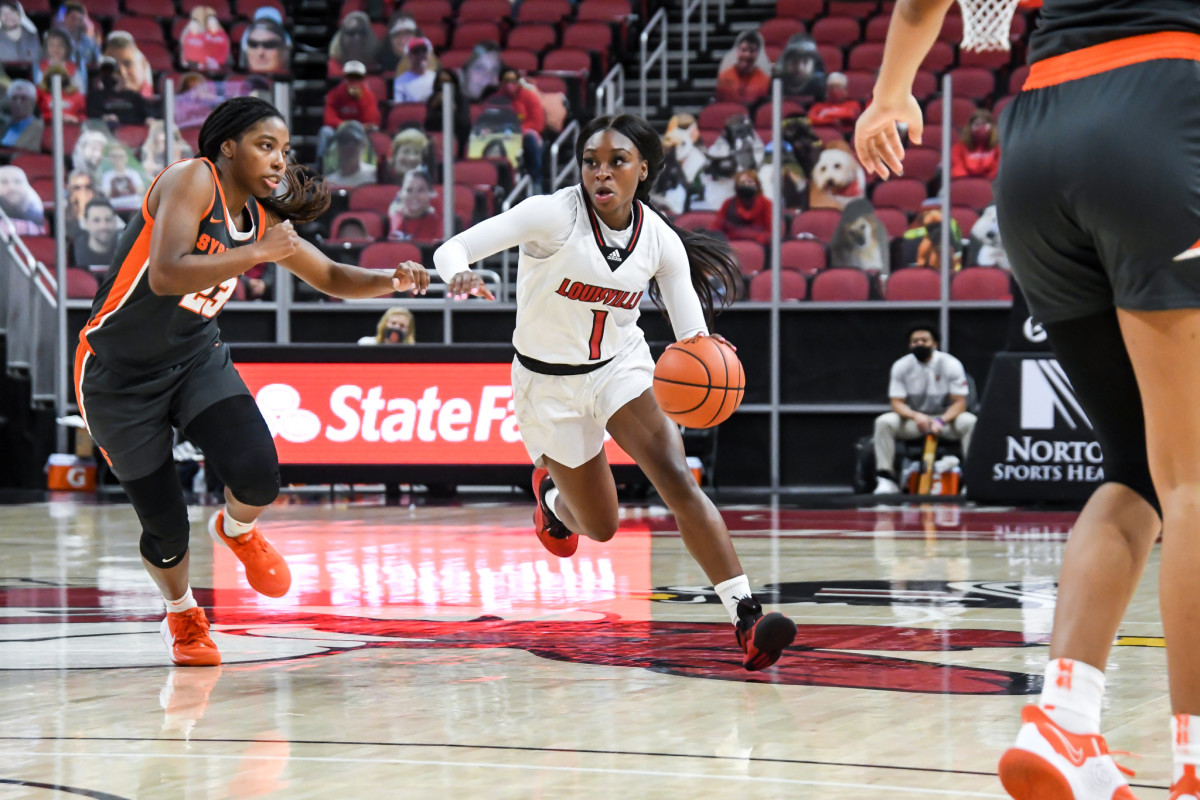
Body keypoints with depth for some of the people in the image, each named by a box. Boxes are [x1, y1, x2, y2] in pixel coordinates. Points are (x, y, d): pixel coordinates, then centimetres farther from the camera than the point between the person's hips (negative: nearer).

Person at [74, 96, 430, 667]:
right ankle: (181, 615, 32)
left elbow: (332, 278, 16)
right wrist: (259, 253, -27)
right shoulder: (192, 180, -19)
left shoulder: (263, 221, 4)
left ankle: (237, 531, 17)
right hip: (120, 376, -5)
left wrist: (391, 280, -4)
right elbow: (166, 276, -32)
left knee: (258, 474, -21)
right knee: (165, 529, -1)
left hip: (197, 358, 5)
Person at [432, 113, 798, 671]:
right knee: (600, 526, 8)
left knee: (675, 477, -23)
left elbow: (693, 336, -6)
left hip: (621, 366, 2)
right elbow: (451, 249, -25)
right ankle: (551, 493, 48)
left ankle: (746, 618, -29)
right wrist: (459, 276, -50)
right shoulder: (553, 215, -21)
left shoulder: (661, 242, -9)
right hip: (549, 380, -2)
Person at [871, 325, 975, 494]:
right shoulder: (901, 366, -4)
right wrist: (916, 416, -29)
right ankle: (886, 479, -22)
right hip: (912, 419, 1)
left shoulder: (951, 364, -9)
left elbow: (960, 403, -12)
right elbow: (897, 403, -7)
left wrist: (941, 421, -31)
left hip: (945, 418, -1)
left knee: (969, 422, -32)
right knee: (884, 422, -26)